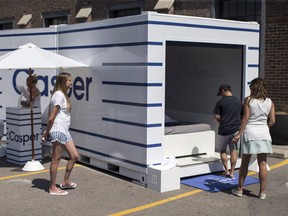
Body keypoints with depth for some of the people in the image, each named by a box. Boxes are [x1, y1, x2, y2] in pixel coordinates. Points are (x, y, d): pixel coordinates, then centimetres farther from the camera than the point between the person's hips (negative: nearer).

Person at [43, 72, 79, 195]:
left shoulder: (63, 94, 16)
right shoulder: (59, 94, -14)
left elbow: (51, 117, 12)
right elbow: (51, 117, -17)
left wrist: (48, 131, 7)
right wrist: (47, 132, -11)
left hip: (64, 131, 10)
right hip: (58, 130, -10)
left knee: (74, 156, 11)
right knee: (56, 159, -2)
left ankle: (65, 182, 24)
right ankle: (53, 188, 8)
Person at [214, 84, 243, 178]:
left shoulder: (221, 102, -10)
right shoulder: (239, 101, 4)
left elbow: (216, 117, -10)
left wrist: (222, 123, 8)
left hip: (224, 130, -4)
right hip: (236, 130, 4)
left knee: (222, 150, 12)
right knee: (233, 150, 10)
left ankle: (226, 171, 10)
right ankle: (232, 172, 13)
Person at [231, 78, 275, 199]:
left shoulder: (248, 100, -5)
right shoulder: (269, 102, 4)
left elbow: (246, 118, -9)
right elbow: (272, 121, 3)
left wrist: (239, 134, -5)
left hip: (249, 132, -2)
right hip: (264, 134, 2)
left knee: (244, 163, 8)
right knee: (262, 164, 4)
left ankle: (239, 189, 16)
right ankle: (262, 192, 8)